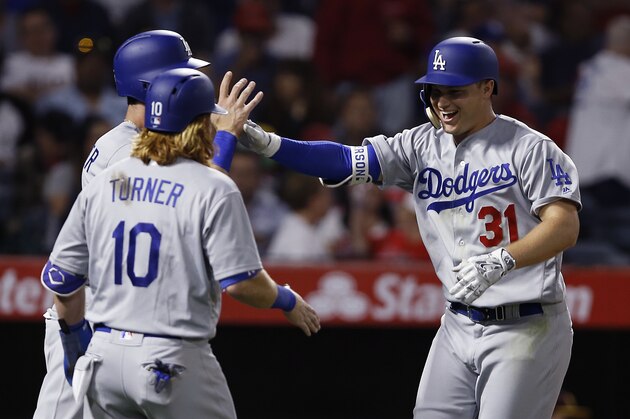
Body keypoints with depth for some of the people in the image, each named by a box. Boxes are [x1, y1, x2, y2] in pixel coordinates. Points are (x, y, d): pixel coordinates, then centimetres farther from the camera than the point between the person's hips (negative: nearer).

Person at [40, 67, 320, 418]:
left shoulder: (103, 183, 8)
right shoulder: (212, 189, -8)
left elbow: (60, 276, 9)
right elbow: (241, 282, -13)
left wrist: (76, 337, 23)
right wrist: (288, 302, 6)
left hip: (104, 351, 5)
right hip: (174, 360, -5)